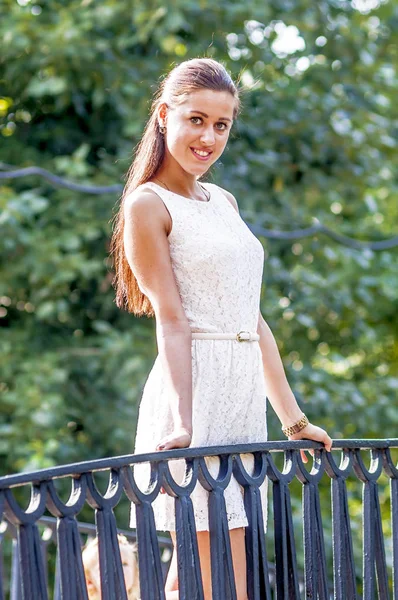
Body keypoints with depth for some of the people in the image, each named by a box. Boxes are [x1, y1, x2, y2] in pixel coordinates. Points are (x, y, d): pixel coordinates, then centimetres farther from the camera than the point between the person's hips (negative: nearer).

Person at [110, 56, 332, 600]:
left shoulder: (224, 202, 19)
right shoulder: (148, 205, -4)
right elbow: (171, 322, -13)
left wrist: (295, 419, 17)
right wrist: (182, 420, -23)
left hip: (243, 402, 8)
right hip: (197, 395, -7)